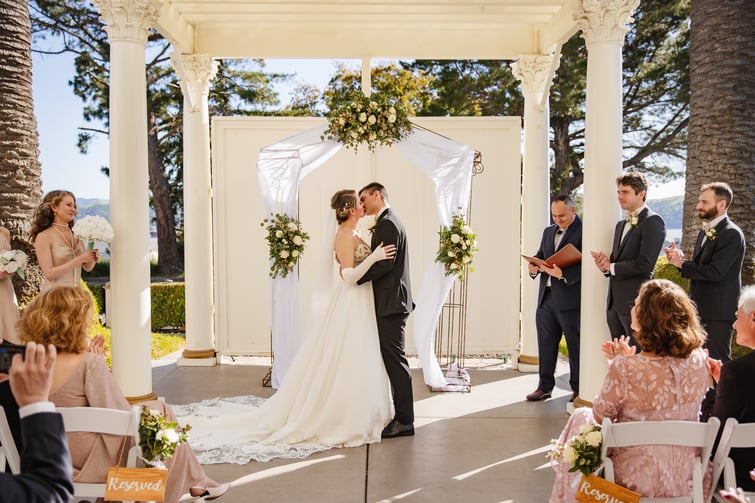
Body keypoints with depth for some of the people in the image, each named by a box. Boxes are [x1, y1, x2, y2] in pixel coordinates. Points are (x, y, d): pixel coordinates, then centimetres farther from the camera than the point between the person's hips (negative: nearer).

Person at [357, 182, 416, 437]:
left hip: (391, 302, -11)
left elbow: (384, 264, -21)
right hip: (392, 301, 11)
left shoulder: (387, 223, -14)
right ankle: (401, 414, 23)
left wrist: (354, 277, -13)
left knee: (395, 360, -6)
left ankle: (405, 421, 1)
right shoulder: (387, 222, 19)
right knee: (393, 359, 14)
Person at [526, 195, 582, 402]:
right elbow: (540, 255, 20)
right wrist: (534, 266, -1)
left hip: (570, 298, -7)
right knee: (545, 343, 11)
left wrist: (563, 274, -26)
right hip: (546, 297, 7)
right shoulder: (548, 231, 17)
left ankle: (578, 388, 16)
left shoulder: (584, 231, -8)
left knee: (575, 344, 4)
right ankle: (545, 386, 21)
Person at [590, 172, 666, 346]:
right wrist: (605, 264, -2)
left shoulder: (653, 221, -9)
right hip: (615, 303, 8)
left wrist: (611, 267, -7)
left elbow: (645, 264, -18)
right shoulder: (621, 224, 19)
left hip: (636, 303, -8)